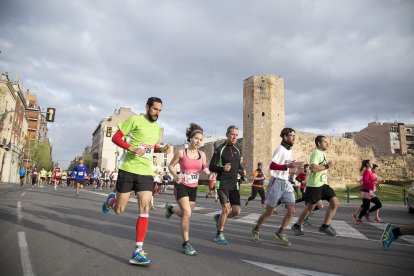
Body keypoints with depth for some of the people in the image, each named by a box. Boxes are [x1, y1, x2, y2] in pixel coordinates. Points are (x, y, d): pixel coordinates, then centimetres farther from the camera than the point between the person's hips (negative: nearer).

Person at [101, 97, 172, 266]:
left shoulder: (158, 129, 13)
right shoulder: (135, 120, -6)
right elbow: (116, 137, -5)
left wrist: (162, 149, 6)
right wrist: (132, 149, -21)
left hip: (146, 173, 4)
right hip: (128, 170, -4)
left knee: (144, 208, -8)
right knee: (119, 210, 6)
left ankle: (137, 252, -3)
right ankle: (111, 200, 45)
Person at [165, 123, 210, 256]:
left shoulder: (202, 154, 1)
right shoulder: (181, 153, -10)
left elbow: (204, 170, 10)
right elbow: (170, 166, 1)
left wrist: (206, 170, -13)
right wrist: (175, 176, -17)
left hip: (193, 188, 5)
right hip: (181, 186, -5)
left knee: (186, 214, 15)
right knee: (187, 213, -18)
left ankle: (170, 208, 48)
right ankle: (186, 243, -2)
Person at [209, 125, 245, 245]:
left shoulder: (237, 150, 13)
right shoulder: (220, 149, -6)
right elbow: (211, 167, -7)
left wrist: (241, 171, 4)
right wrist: (223, 168, -25)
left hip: (234, 185, 6)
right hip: (222, 184, -6)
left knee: (237, 211, -1)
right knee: (226, 209, -10)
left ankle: (219, 217, 28)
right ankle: (219, 235, 12)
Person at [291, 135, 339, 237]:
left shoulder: (323, 153, 16)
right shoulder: (316, 153, -14)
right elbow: (313, 168, -28)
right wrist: (327, 166, -20)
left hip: (323, 184, 9)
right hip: (314, 185, -9)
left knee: (335, 202, -2)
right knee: (310, 207, 1)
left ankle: (325, 226, 8)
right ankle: (297, 225, 19)